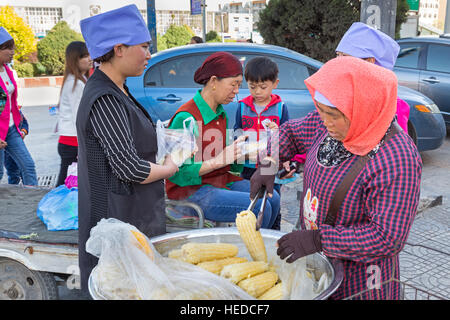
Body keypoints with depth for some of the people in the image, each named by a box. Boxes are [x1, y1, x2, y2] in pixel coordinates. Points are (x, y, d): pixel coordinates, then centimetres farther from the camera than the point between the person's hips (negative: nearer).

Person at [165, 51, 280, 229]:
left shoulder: (221, 114, 9)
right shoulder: (186, 118, -19)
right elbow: (177, 172, -20)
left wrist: (239, 151, -2)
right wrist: (220, 160, -24)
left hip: (222, 180, 8)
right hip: (192, 191, -8)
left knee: (272, 199, -9)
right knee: (258, 207, -22)